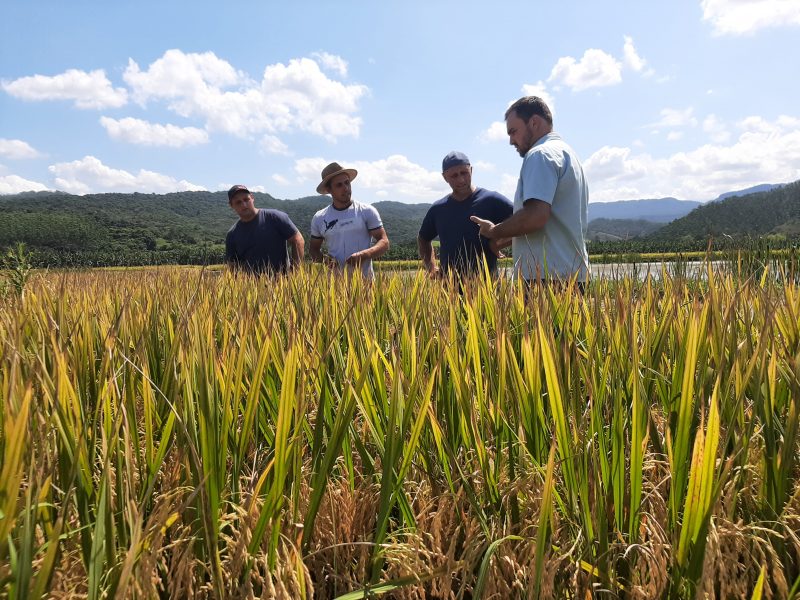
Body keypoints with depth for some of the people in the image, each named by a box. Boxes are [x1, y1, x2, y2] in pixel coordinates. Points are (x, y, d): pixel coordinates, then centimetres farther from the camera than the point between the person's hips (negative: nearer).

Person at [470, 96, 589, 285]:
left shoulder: (541, 154, -8)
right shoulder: (568, 153, 23)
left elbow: (535, 216, -22)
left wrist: (494, 232, -5)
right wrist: (512, 237, 24)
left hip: (548, 277, -10)